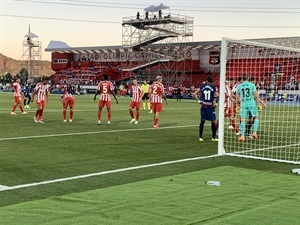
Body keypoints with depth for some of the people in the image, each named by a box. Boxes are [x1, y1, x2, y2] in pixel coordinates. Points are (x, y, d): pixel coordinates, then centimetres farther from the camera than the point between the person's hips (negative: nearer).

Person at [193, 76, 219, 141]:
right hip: (211, 106, -3)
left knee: (202, 121, 9)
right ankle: (214, 137, 14)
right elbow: (217, 96, -17)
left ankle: (200, 137, 7)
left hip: (203, 106, 3)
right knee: (213, 122, 8)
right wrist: (216, 102, -4)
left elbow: (194, 94, 4)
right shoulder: (213, 87, -4)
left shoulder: (202, 86, 5)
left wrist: (198, 100, 6)